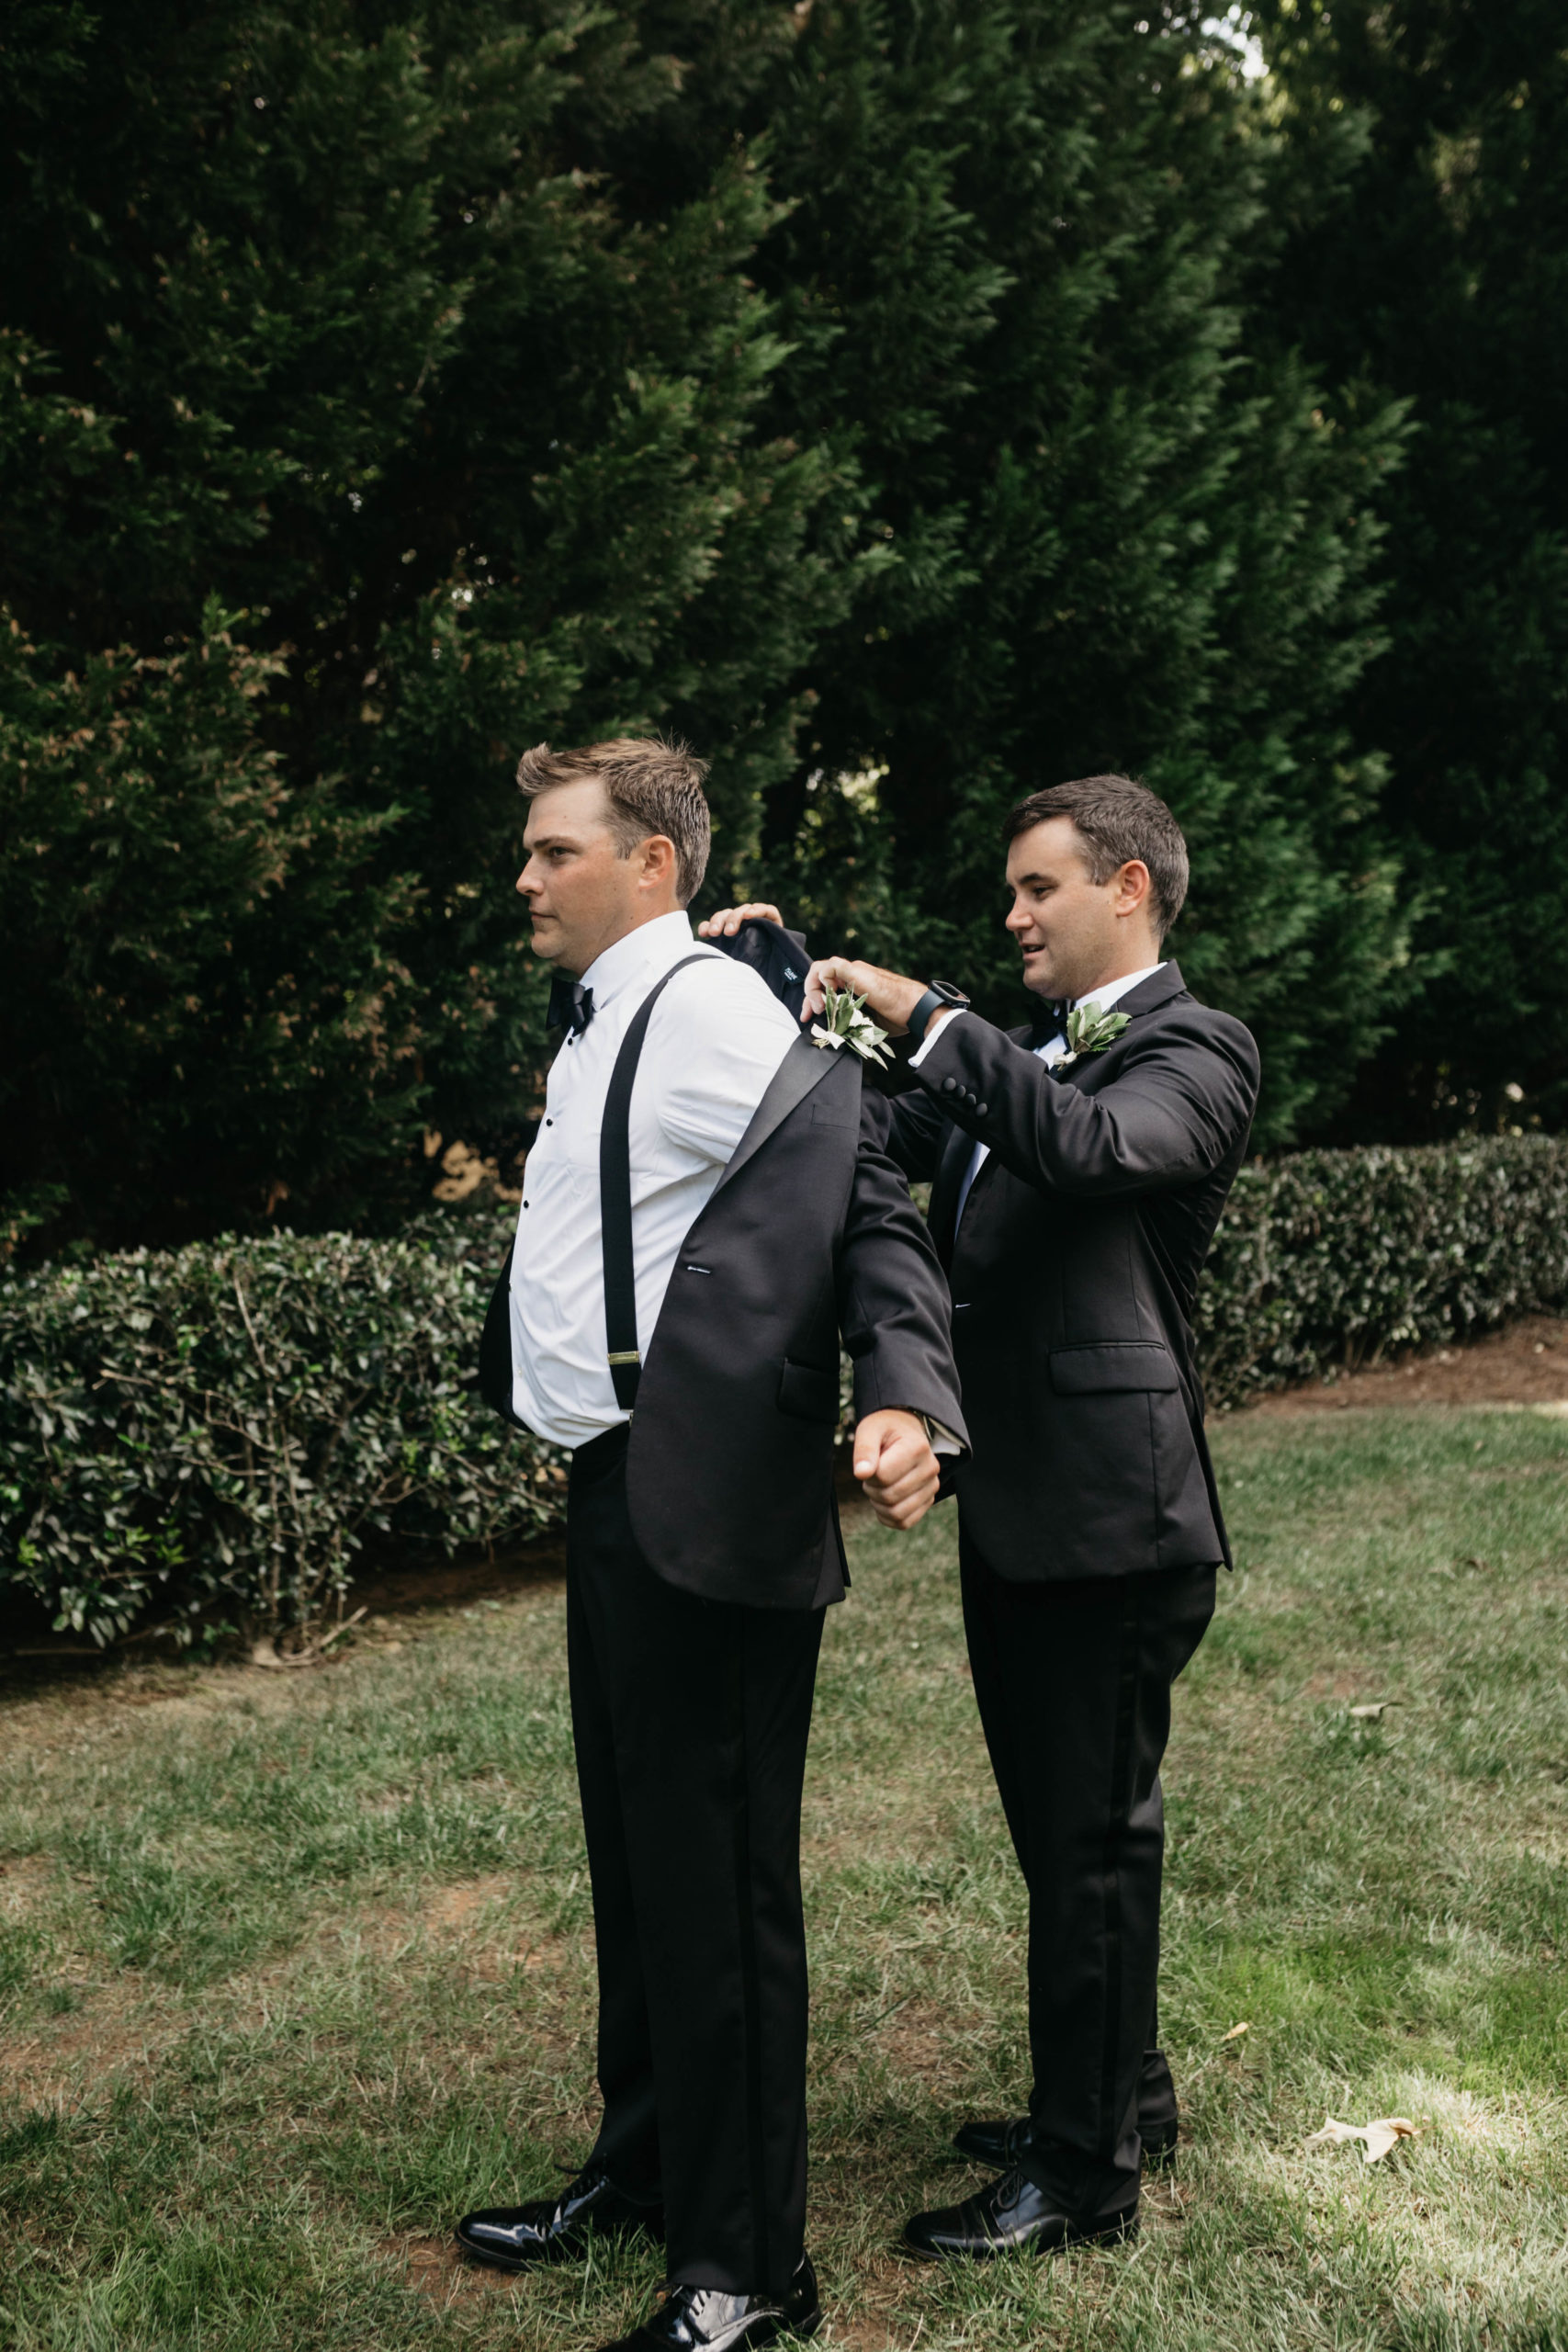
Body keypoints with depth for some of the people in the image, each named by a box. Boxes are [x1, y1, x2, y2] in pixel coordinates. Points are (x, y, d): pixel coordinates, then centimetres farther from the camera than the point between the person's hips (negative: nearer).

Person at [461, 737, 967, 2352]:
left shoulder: (719, 1012, -13)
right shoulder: (597, 1023, 16)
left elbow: (870, 1214, -19)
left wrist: (904, 1399, -33)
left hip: (707, 1509, -10)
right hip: (615, 1494, 10)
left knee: (717, 1883, 1)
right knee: (633, 1857, 21)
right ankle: (641, 2170, 40)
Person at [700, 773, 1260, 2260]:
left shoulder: (1193, 1052, -10)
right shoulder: (1025, 1059, 17)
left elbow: (1095, 1148, -30)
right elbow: (873, 1135, 11)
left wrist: (925, 1016, -28)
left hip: (1107, 1522, -9)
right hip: (1013, 1511, 9)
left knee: (1093, 1841, 2)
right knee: (1067, 1833, 20)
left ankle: (1085, 2175, 16)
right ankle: (1120, 2095, 38)